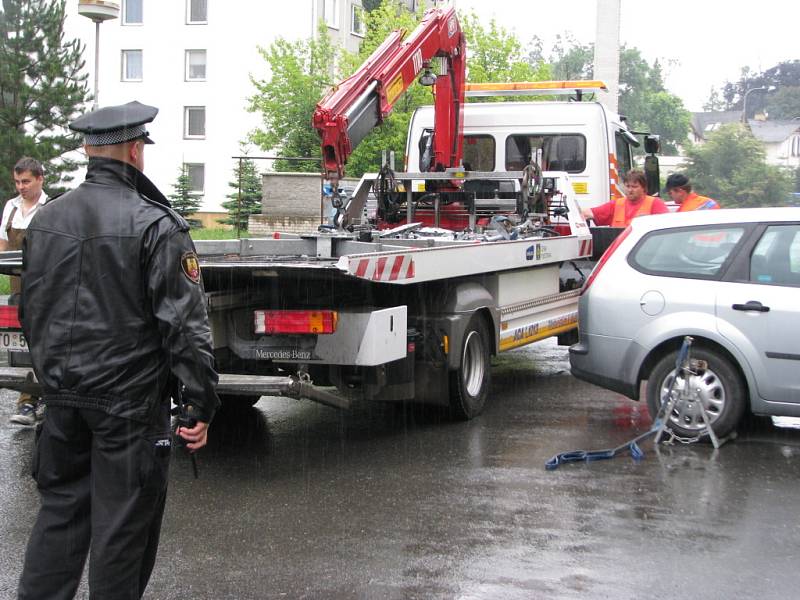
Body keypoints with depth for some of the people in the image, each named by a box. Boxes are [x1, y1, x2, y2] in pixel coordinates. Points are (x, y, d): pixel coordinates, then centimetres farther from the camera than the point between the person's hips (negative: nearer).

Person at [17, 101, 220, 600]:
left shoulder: (47, 218, 5)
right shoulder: (156, 225, -15)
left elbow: (31, 310, 14)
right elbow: (184, 323, -16)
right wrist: (202, 405, -11)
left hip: (61, 394, 6)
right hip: (130, 399, -6)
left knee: (60, 508, 18)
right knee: (123, 523, 6)